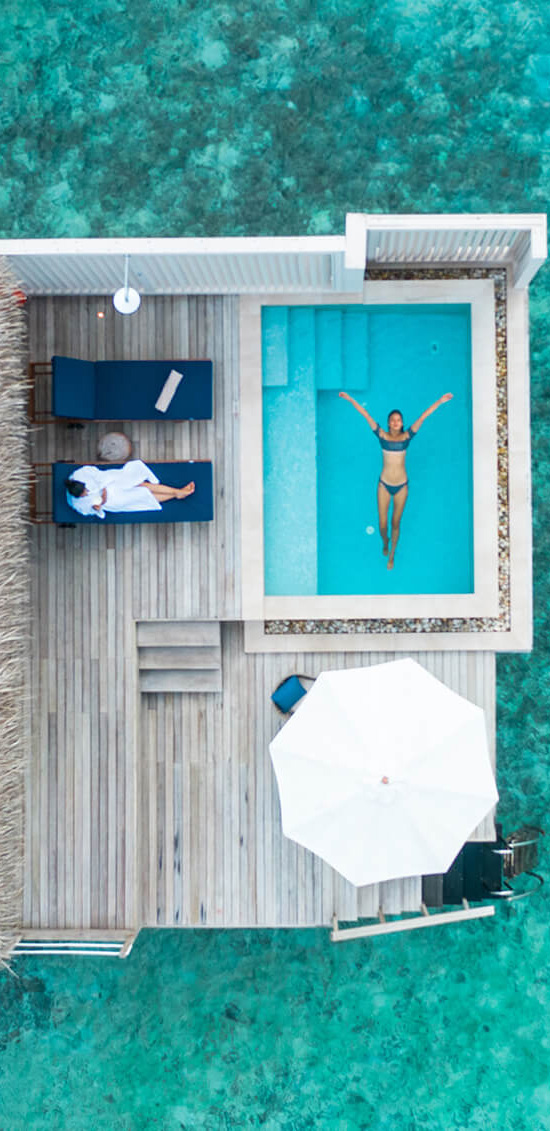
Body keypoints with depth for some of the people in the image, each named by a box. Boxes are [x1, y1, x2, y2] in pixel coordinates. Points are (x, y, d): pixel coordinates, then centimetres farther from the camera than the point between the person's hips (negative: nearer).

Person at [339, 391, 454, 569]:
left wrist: (440, 401, -9)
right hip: (384, 484, 0)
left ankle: (392, 555, 31)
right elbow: (366, 415, -6)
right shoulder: (382, 436, -4)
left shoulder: (406, 437, -3)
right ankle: (385, 542, 39)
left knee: (396, 523, 11)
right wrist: (350, 399, -7)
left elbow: (423, 417, -6)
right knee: (382, 525, 3)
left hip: (402, 486, 0)